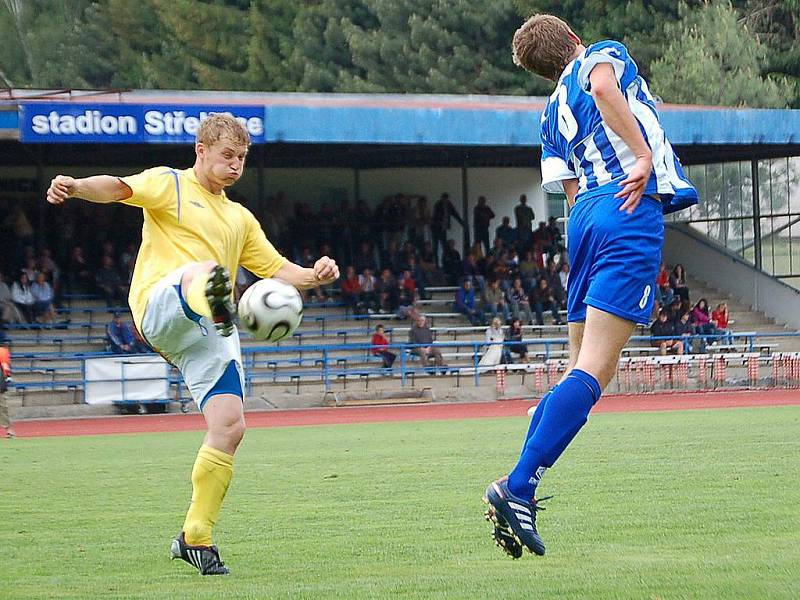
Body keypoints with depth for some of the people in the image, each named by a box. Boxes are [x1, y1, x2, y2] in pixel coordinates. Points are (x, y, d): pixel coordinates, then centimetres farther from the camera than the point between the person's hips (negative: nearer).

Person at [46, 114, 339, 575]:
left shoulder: (240, 218, 31)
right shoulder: (169, 185, 11)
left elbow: (277, 269, 29)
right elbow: (120, 188, -8)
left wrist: (313, 276, 6)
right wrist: (77, 187, -30)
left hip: (208, 336, 6)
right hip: (160, 307, -6)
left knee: (230, 427, -7)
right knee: (203, 270, -39)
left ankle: (195, 538, 4)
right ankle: (215, 300, -80)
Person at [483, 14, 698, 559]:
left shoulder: (552, 112, 25)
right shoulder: (604, 55, 10)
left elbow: (570, 189, 18)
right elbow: (602, 86, -15)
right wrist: (644, 155, -17)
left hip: (586, 216, 7)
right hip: (633, 212, -7)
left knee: (583, 368, 13)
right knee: (593, 371, -13)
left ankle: (519, 492, 4)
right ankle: (518, 487, -22)